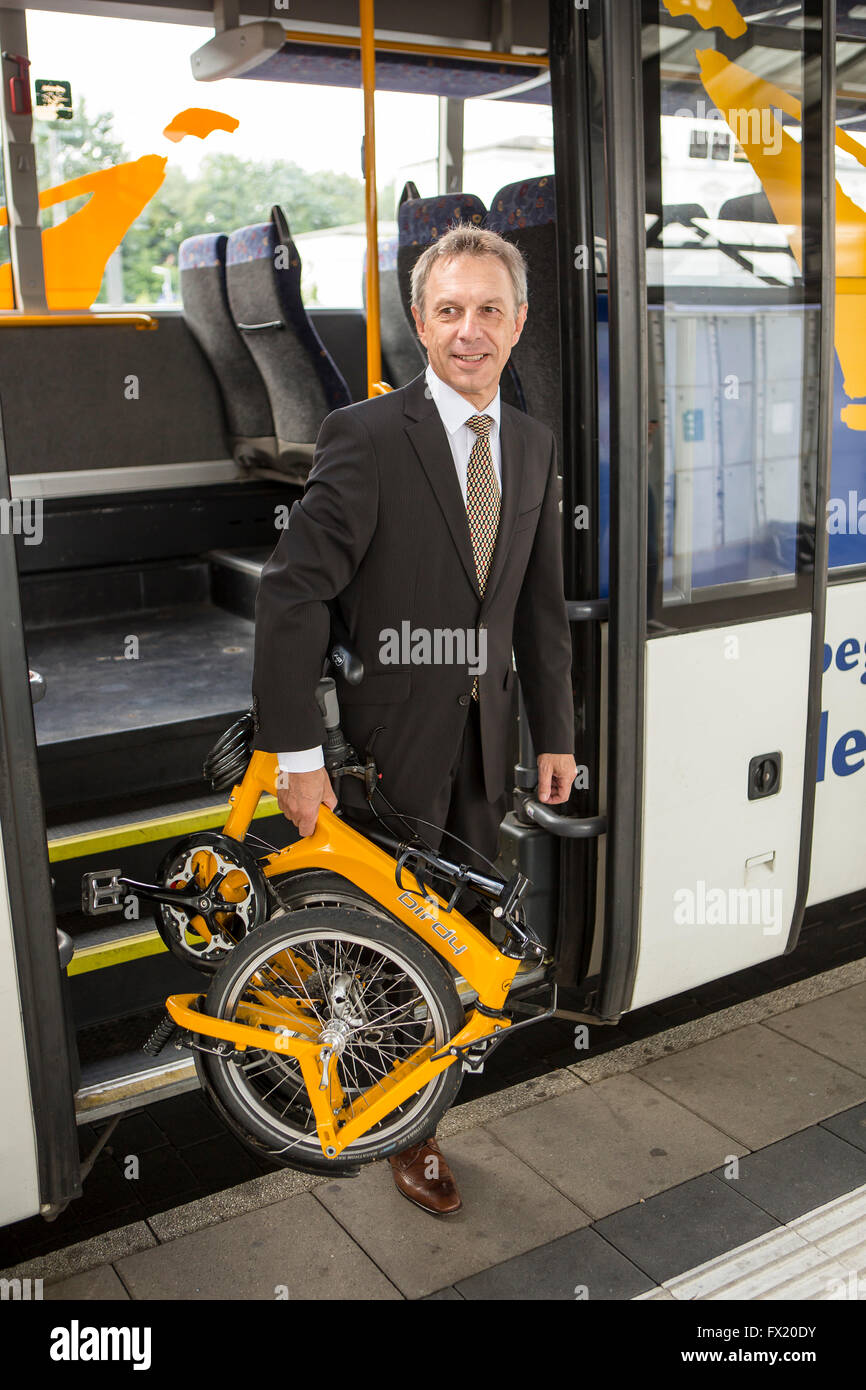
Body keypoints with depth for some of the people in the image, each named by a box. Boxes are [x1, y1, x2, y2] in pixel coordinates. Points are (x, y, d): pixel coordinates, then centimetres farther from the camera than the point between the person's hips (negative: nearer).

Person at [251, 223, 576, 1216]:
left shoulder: (533, 445, 5)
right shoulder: (366, 436, -16)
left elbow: (540, 603, 10)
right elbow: (291, 594, -19)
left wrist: (555, 734, 9)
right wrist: (297, 753, -20)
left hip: (483, 733, 5)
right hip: (391, 735, -5)